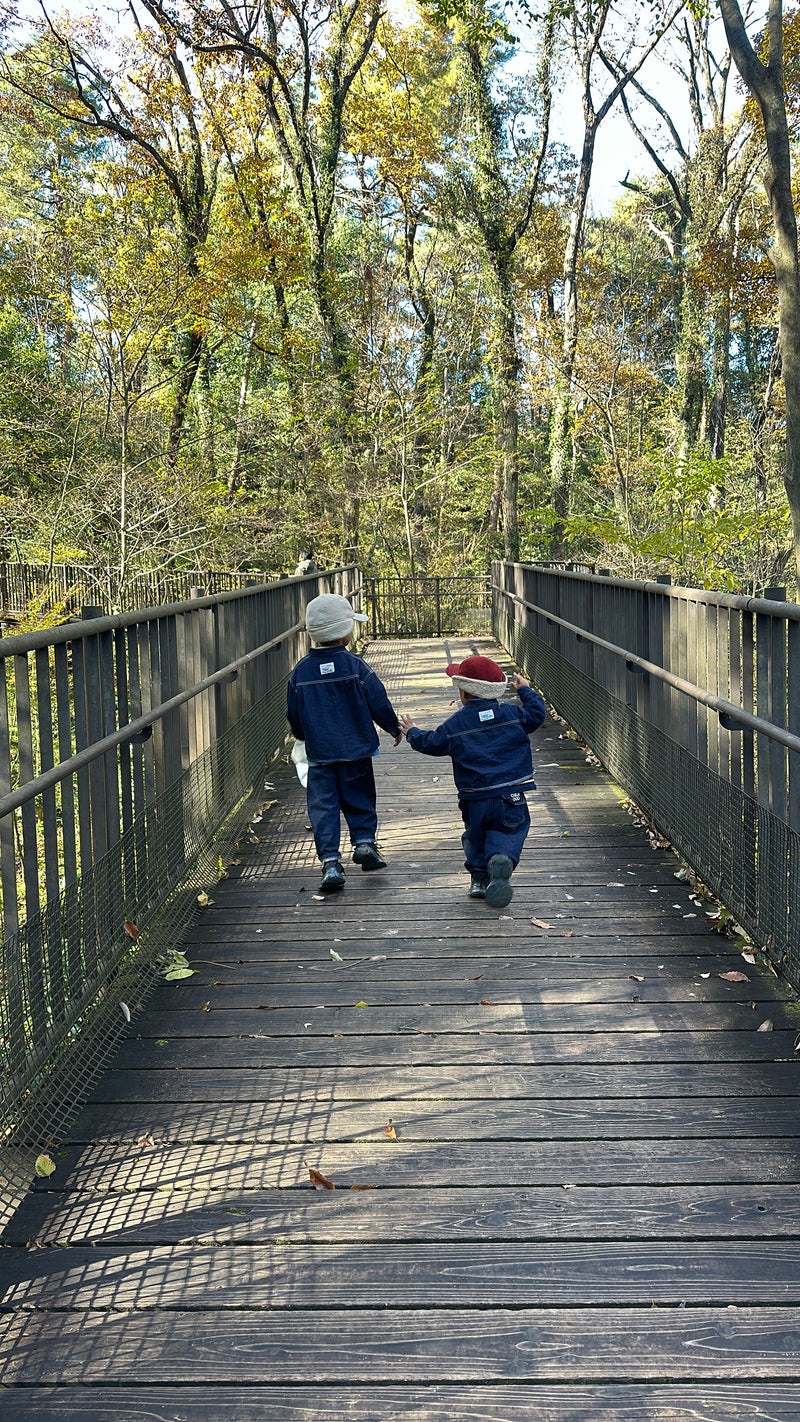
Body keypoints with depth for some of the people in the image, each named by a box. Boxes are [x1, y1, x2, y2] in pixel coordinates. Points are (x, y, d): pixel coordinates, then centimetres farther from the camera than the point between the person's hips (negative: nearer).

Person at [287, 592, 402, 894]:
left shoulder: (300, 671, -1)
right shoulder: (355, 666, -10)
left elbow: (293, 714, 8)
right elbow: (379, 702, -5)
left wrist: (304, 736, 28)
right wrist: (395, 728, 12)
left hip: (319, 754, 1)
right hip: (355, 749, -1)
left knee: (323, 805, 4)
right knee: (359, 799, 18)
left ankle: (330, 862, -2)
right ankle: (364, 841, 9)